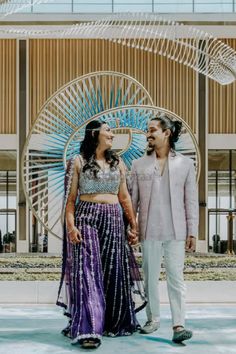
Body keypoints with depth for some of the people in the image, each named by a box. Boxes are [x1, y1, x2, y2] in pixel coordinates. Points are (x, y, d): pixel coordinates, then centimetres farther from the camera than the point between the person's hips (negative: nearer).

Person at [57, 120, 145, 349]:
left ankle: (113, 322, 22)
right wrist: (71, 225, -14)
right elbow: (70, 198, -1)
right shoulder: (78, 162, 3)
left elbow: (124, 197, 15)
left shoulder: (118, 163, 14)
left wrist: (133, 226, 11)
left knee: (113, 272, 7)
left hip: (114, 222, 4)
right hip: (86, 219, -4)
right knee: (87, 272, -11)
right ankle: (88, 330, -11)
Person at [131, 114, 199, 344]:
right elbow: (132, 199, 8)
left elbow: (191, 201, 3)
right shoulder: (139, 165, 7)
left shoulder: (185, 163, 5)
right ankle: (153, 318, 24)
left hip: (175, 231, -1)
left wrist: (192, 232, -1)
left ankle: (178, 325, -1)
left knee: (176, 277, -3)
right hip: (149, 231, 2)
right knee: (150, 277, 9)